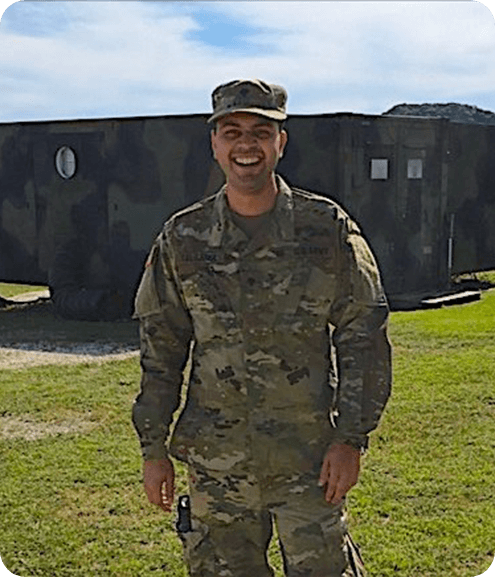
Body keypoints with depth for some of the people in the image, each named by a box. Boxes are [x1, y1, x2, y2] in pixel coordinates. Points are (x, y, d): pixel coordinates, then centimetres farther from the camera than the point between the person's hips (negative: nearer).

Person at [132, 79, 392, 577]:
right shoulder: (183, 239, 2)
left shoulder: (328, 228, -2)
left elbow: (364, 338, 0)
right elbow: (160, 350, 8)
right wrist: (153, 448, 6)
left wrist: (351, 438, -6)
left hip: (309, 459, -2)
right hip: (214, 460, 2)